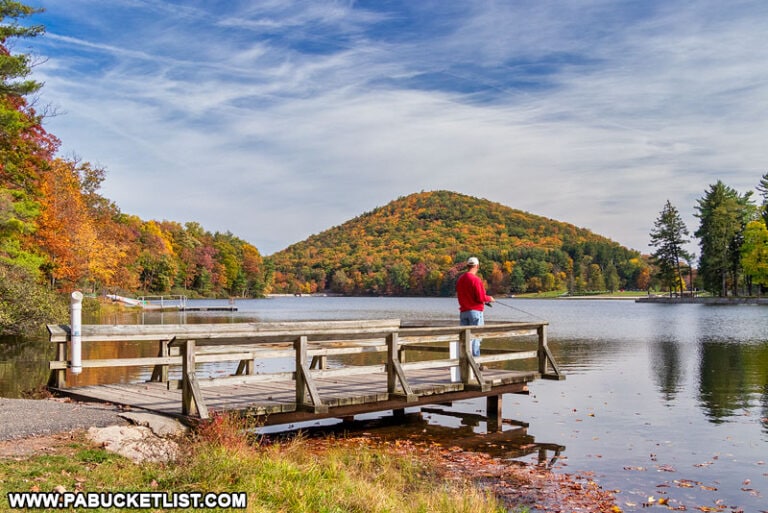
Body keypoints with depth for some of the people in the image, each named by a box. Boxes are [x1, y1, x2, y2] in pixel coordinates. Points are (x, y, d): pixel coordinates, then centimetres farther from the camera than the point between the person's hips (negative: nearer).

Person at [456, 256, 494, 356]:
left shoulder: (460, 279, 8)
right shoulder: (476, 279, -15)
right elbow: (480, 298, -17)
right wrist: (489, 298, 2)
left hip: (463, 311, 7)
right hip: (475, 311, -7)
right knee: (475, 336, -2)